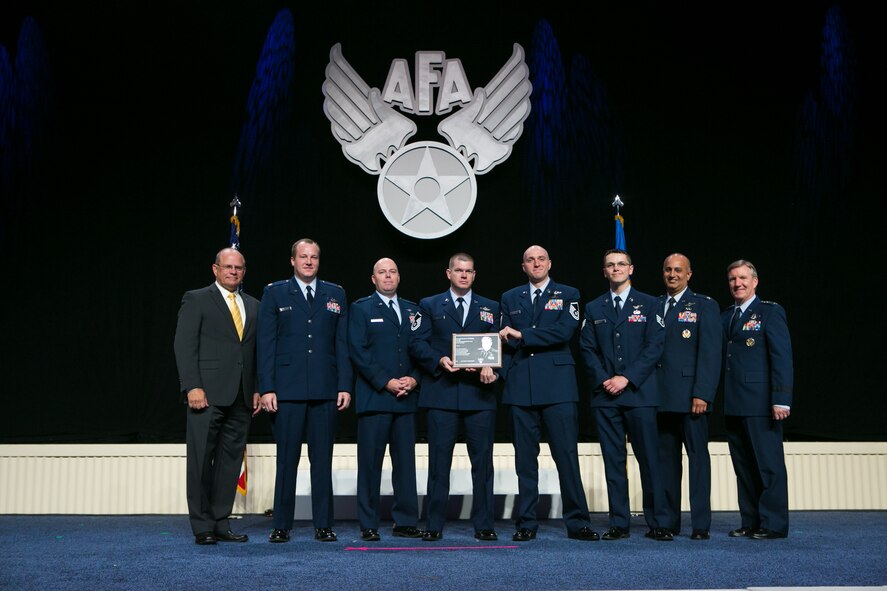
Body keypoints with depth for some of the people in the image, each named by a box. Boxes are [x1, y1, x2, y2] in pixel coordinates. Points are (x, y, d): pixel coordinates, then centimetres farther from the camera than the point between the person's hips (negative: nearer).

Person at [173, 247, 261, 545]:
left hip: (241, 397, 5)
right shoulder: (196, 299, 2)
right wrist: (192, 387, -14)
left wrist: (257, 389, 8)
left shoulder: (253, 306, 18)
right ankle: (202, 527, 7)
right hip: (207, 394, -5)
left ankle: (221, 523, 14)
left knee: (231, 461, 7)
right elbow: (184, 345, -5)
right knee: (201, 460, -1)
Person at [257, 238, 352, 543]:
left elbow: (342, 344, 9)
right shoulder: (274, 293, 7)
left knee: (322, 460, 6)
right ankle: (281, 525, 13)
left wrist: (345, 386, 2)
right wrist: (266, 388, -6)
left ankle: (323, 524, 13)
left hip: (325, 391, 2)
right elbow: (265, 344, 2)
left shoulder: (335, 294, 12)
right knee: (286, 460, 4)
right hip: (287, 391, -1)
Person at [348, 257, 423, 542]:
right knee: (370, 463, -1)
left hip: (406, 399, 4)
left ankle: (405, 522, 14)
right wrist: (386, 382, -12)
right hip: (374, 397, -4)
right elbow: (358, 352, -5)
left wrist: (414, 379, -5)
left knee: (405, 462, 6)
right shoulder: (361, 308, 4)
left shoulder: (412, 310, 17)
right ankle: (368, 525, 6)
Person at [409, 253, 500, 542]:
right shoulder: (429, 306, 12)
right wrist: (440, 361, -13)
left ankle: (484, 524, 11)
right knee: (439, 461, 1)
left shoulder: (490, 308, 15)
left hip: (479, 393, 1)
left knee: (483, 461, 3)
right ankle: (434, 525, 8)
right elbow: (417, 343, 3)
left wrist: (492, 369, -10)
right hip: (442, 393, -1)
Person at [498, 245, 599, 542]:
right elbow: (505, 341, 12)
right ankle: (526, 523, 12)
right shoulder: (510, 298, 17)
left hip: (558, 386, -2)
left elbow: (563, 332, -8)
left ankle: (577, 522, 4)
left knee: (567, 454, -4)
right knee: (525, 459, 5)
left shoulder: (567, 294, 9)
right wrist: (502, 371, -2)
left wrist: (522, 336, -8)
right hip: (520, 387, 2)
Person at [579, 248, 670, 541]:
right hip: (605, 395, 2)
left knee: (649, 459, -3)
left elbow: (655, 346, -2)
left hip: (639, 393, -2)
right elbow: (587, 349, 9)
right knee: (613, 460, 4)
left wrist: (627, 378, -11)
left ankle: (656, 523, 5)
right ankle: (619, 524, 9)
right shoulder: (593, 308, 14)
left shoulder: (648, 305, 7)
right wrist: (603, 380, -7)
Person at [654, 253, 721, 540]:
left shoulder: (704, 306, 2)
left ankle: (701, 524, 6)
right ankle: (668, 521, 15)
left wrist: (702, 394, -14)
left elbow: (710, 353, -6)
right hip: (661, 396, 4)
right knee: (666, 459, 8)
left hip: (690, 395, -4)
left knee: (698, 457, 1)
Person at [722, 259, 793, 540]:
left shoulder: (770, 312, -1)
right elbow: (718, 357, 13)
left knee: (769, 464, -2)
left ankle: (774, 524, 5)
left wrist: (781, 400, -16)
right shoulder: (725, 317, 17)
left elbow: (782, 358, -9)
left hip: (760, 404, -6)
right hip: (733, 405, 7)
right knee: (743, 466, 10)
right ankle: (750, 522, 17)